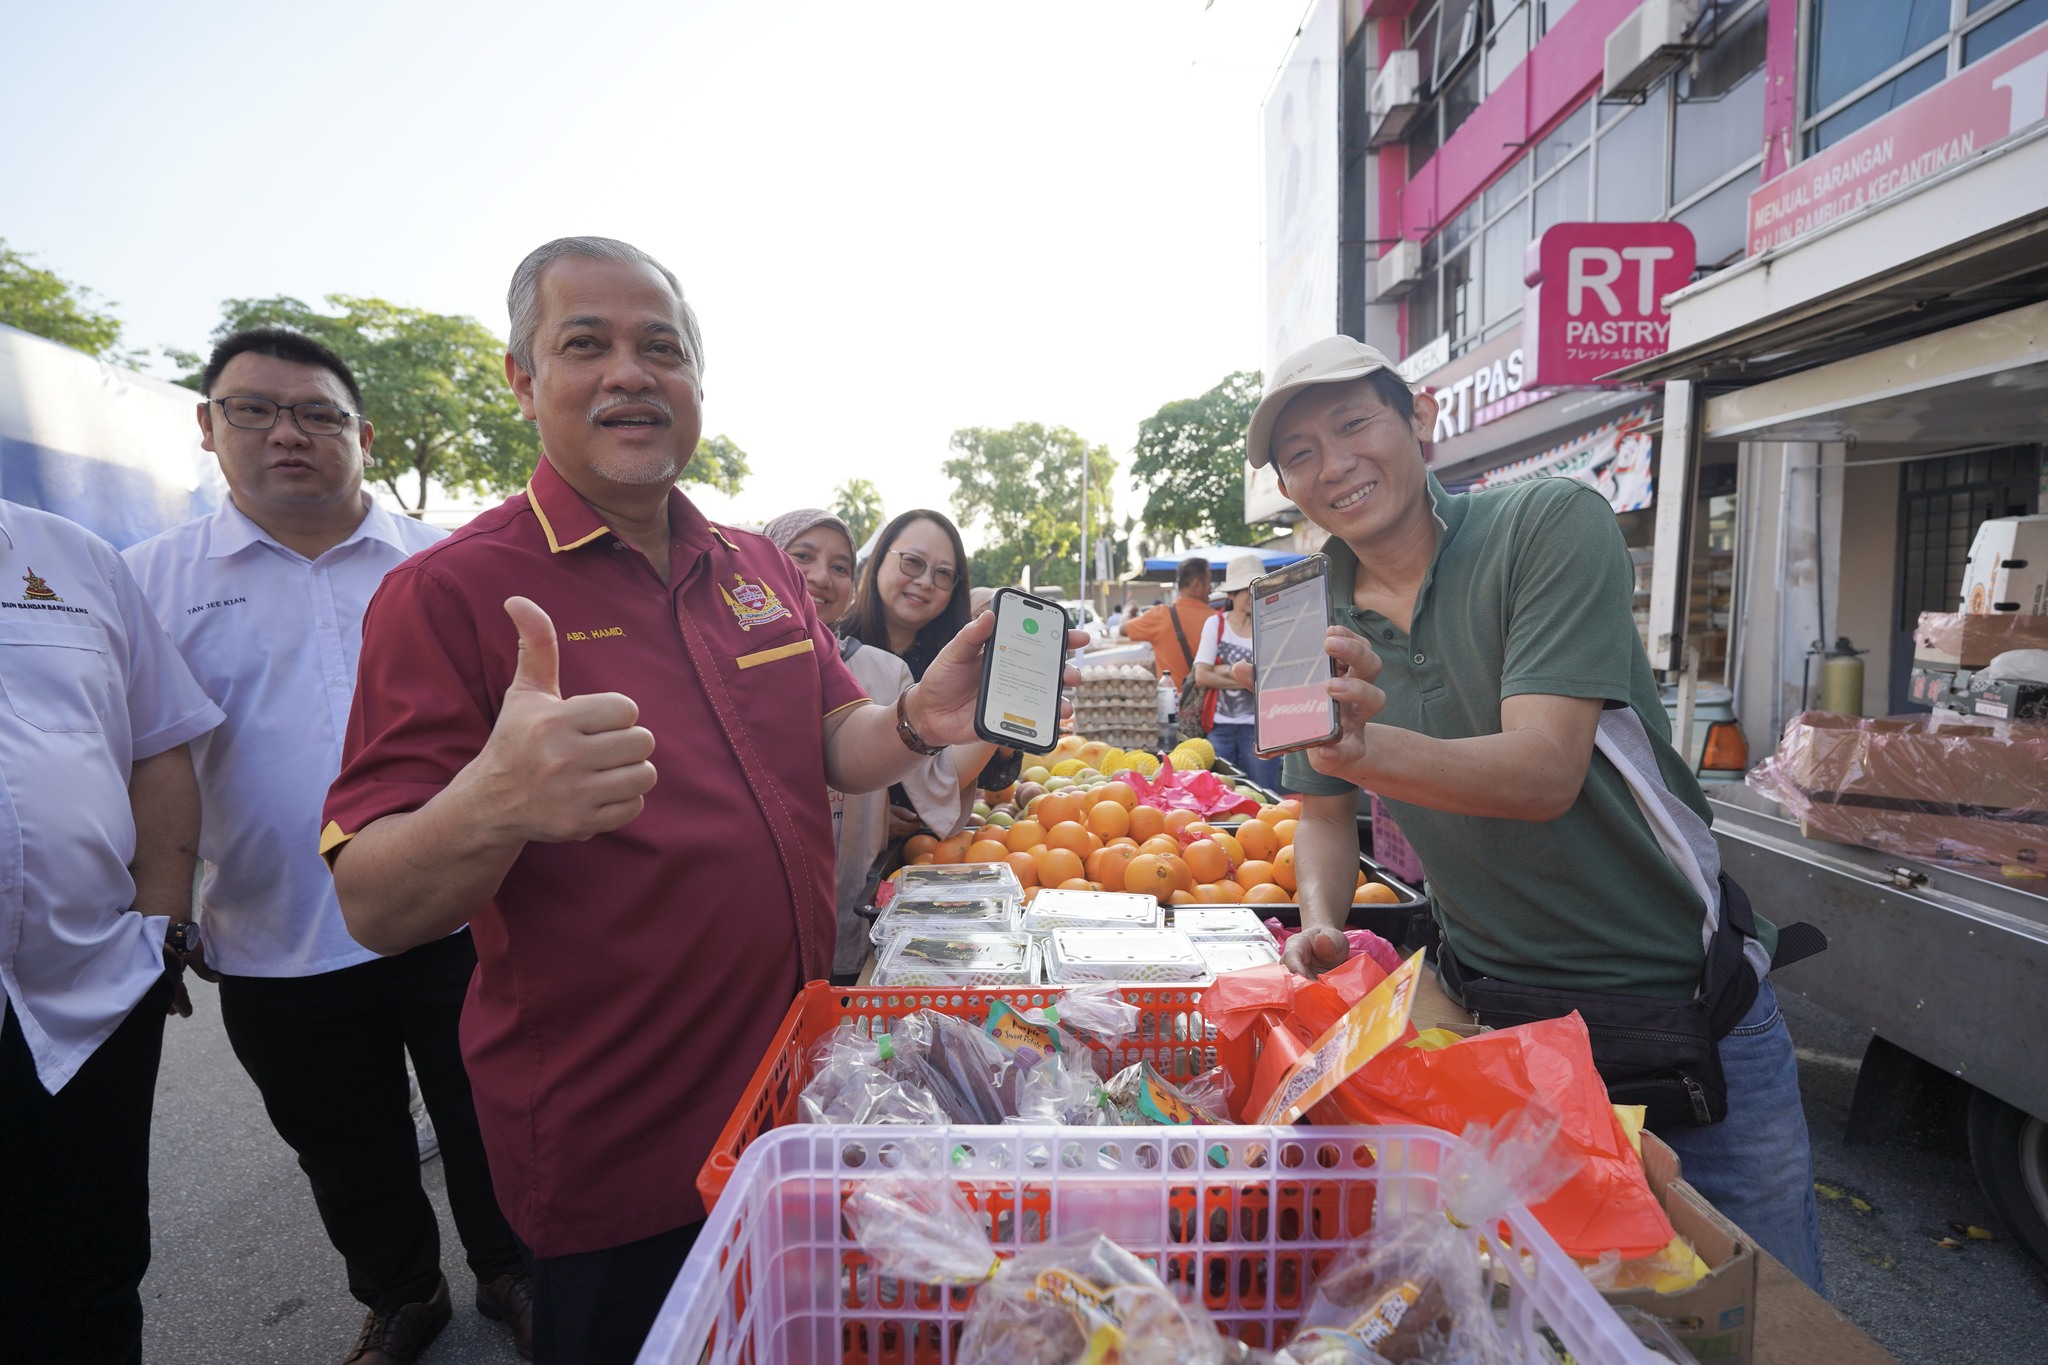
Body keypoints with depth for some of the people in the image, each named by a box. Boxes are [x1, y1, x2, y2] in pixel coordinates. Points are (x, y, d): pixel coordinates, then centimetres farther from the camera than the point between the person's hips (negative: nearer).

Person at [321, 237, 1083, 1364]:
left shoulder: (760, 568, 4)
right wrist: (495, 805, -39)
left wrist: (918, 721, -13)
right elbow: (371, 908, -17)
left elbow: (830, 747, 10)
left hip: (798, 1092, 6)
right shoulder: (449, 590, -14)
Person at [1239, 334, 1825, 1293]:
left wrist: (1365, 747, -45)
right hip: (1493, 1008, 3)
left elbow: (1544, 773, -28)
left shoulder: (1552, 523, -17)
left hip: (1689, 1000, -2)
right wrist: (1320, 926, -12)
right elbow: (1326, 809, 7)